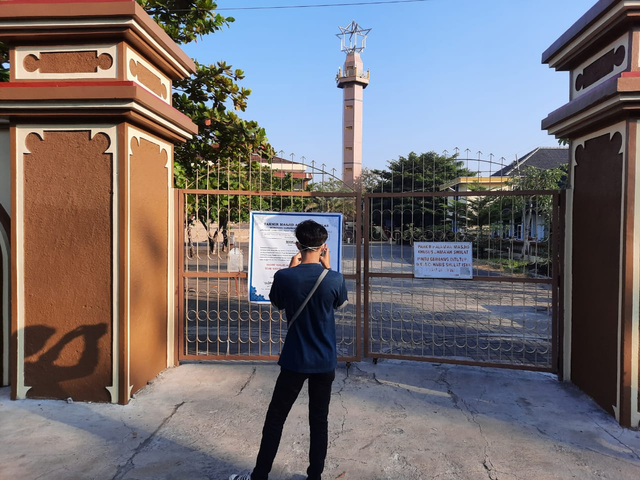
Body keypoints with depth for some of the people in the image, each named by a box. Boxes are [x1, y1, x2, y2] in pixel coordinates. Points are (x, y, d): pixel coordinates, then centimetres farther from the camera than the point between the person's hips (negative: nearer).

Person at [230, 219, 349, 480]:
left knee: (275, 418, 14)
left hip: (294, 361, 0)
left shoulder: (284, 277, -13)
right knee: (319, 421, 14)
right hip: (325, 362, 1)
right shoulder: (334, 279, -13)